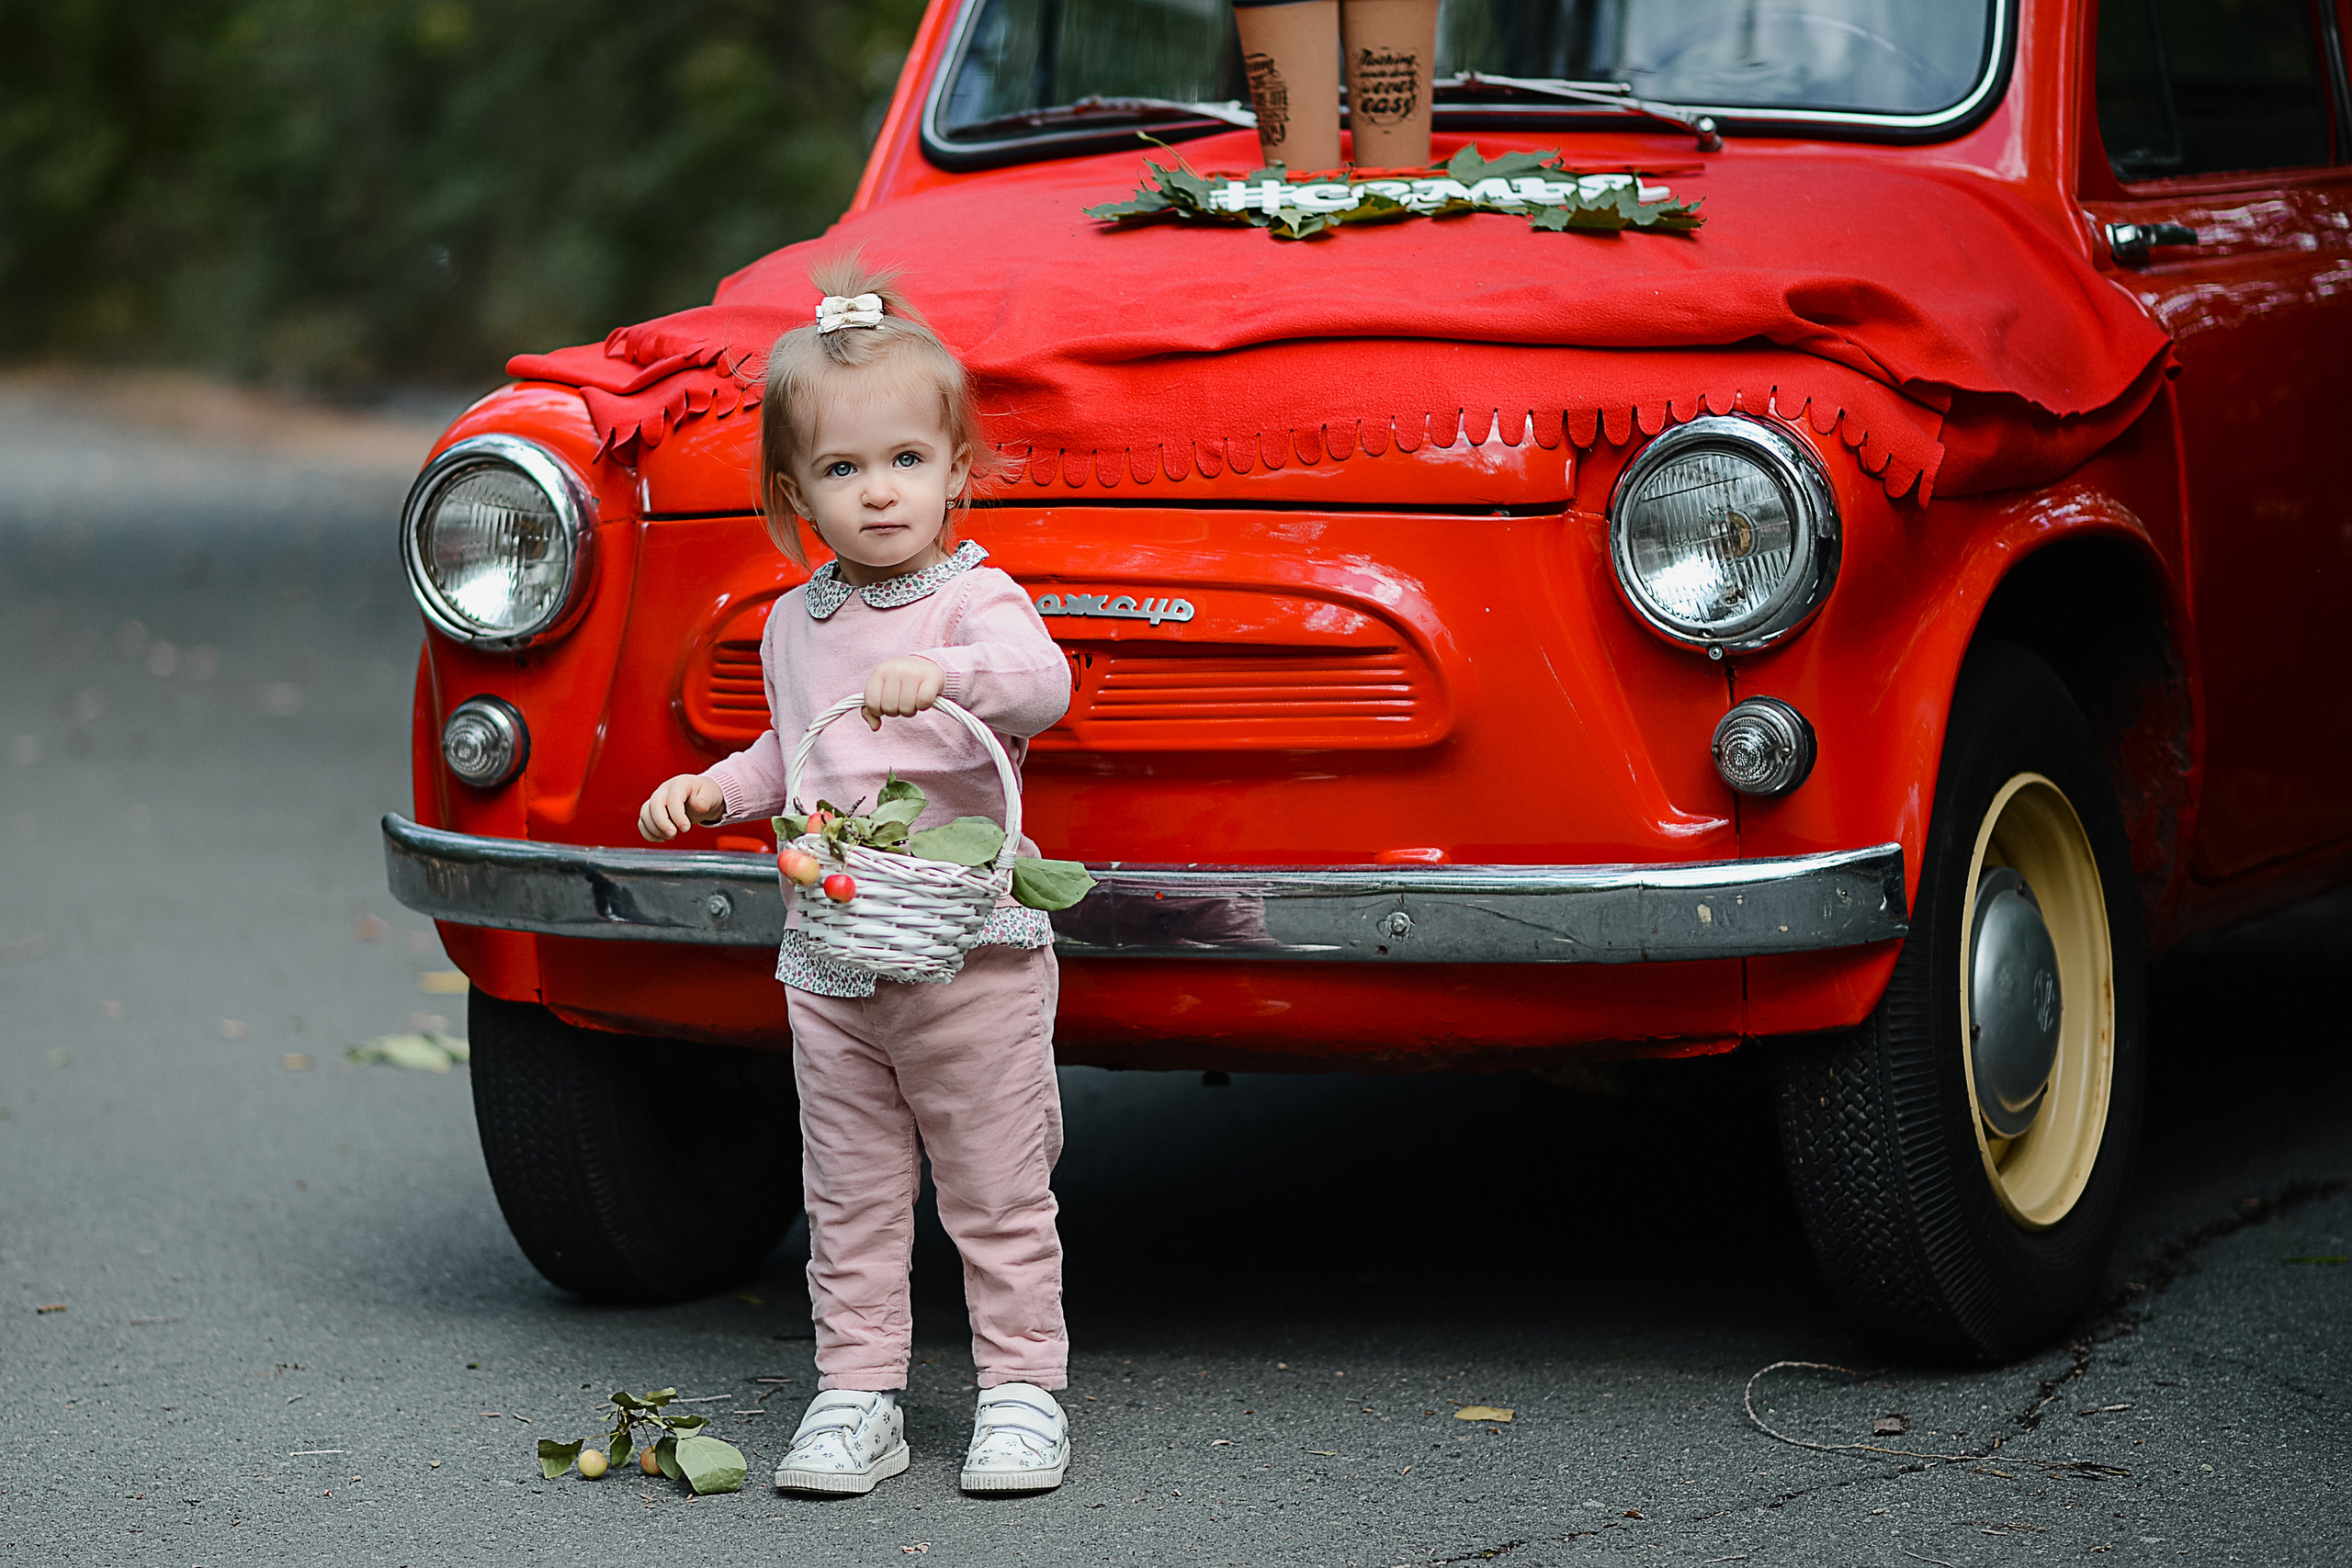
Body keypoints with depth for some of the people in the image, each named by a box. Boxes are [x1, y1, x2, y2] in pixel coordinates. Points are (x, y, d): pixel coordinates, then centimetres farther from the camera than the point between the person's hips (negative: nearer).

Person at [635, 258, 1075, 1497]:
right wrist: (716, 790, 8)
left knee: (998, 1200, 4)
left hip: (972, 961, -5)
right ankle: (857, 1394, 16)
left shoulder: (975, 600, -9)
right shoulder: (794, 626, 10)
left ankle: (1021, 1393, 13)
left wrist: (943, 676, -47)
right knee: (851, 1206, 9)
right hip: (829, 968, 5)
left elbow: (1039, 683, -29)